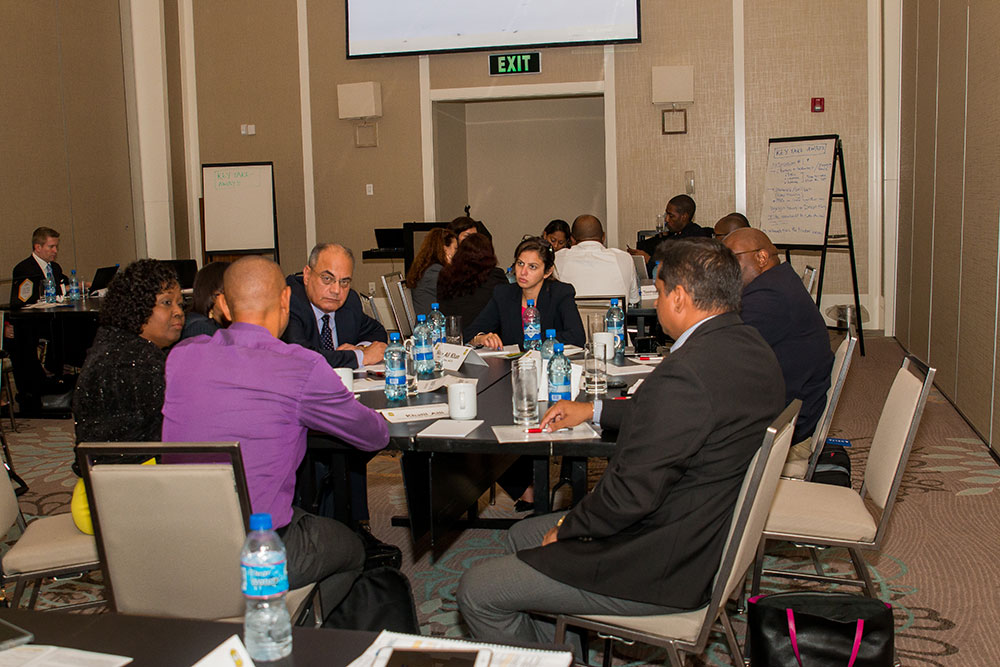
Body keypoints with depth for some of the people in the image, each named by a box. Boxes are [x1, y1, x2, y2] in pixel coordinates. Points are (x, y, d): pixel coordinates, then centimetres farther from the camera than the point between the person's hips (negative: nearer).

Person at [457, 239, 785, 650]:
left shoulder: (685, 373, -30)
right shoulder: (750, 346, 2)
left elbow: (632, 492, -26)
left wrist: (566, 528, -9)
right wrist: (595, 410, 21)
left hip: (665, 569, -10)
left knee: (476, 591, -3)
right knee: (520, 535, 23)